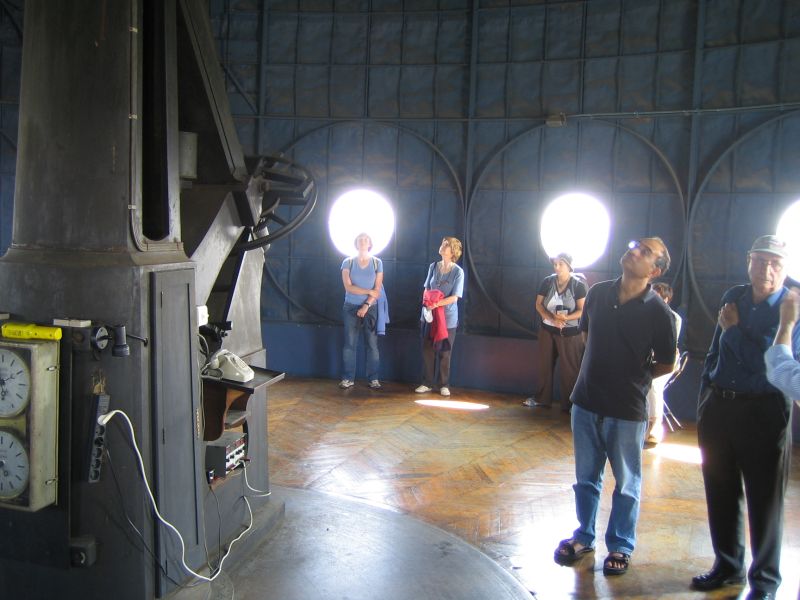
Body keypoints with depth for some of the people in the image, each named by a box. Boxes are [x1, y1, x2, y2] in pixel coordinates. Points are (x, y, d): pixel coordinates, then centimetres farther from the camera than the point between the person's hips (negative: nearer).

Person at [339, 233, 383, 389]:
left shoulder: (377, 263, 3)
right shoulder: (348, 262, 2)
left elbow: (378, 290, -2)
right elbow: (348, 287, -7)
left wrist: (366, 306, -12)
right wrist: (369, 291, -9)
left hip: (370, 308, 0)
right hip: (351, 307, 0)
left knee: (372, 344, -1)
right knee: (349, 344, -1)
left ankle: (373, 379, 4)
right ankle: (348, 378, 4)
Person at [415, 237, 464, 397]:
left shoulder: (458, 272, -10)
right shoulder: (433, 267, 3)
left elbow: (454, 297, -13)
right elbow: (426, 289, 10)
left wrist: (437, 304, -23)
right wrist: (427, 302, -8)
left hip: (447, 317, -3)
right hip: (429, 315, 4)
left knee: (444, 353, 6)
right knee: (427, 350, 6)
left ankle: (444, 385, 17)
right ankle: (427, 383, 17)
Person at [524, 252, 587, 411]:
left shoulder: (578, 285, -10)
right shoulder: (547, 282, -1)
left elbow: (582, 310, -11)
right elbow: (538, 304, 0)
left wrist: (565, 318, -29)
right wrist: (552, 318, -17)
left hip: (570, 333, -4)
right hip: (547, 330, 4)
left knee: (569, 369, -1)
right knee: (543, 364, 11)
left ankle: (570, 404, 9)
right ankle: (541, 398, 25)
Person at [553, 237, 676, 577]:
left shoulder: (657, 311, -14)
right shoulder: (598, 293, -1)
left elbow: (667, 364, -2)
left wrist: (634, 377, 3)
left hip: (627, 410, -4)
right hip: (587, 401, 4)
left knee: (626, 485, 12)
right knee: (586, 478, 17)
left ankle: (620, 547, 29)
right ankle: (584, 537, 34)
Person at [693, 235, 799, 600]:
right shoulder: (733, 298, 9)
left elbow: (770, 364, -19)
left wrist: (733, 330, -11)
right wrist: (704, 399, 13)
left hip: (763, 413, -5)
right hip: (718, 407, 5)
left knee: (764, 499, 6)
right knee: (720, 492, 14)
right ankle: (728, 566, 32)